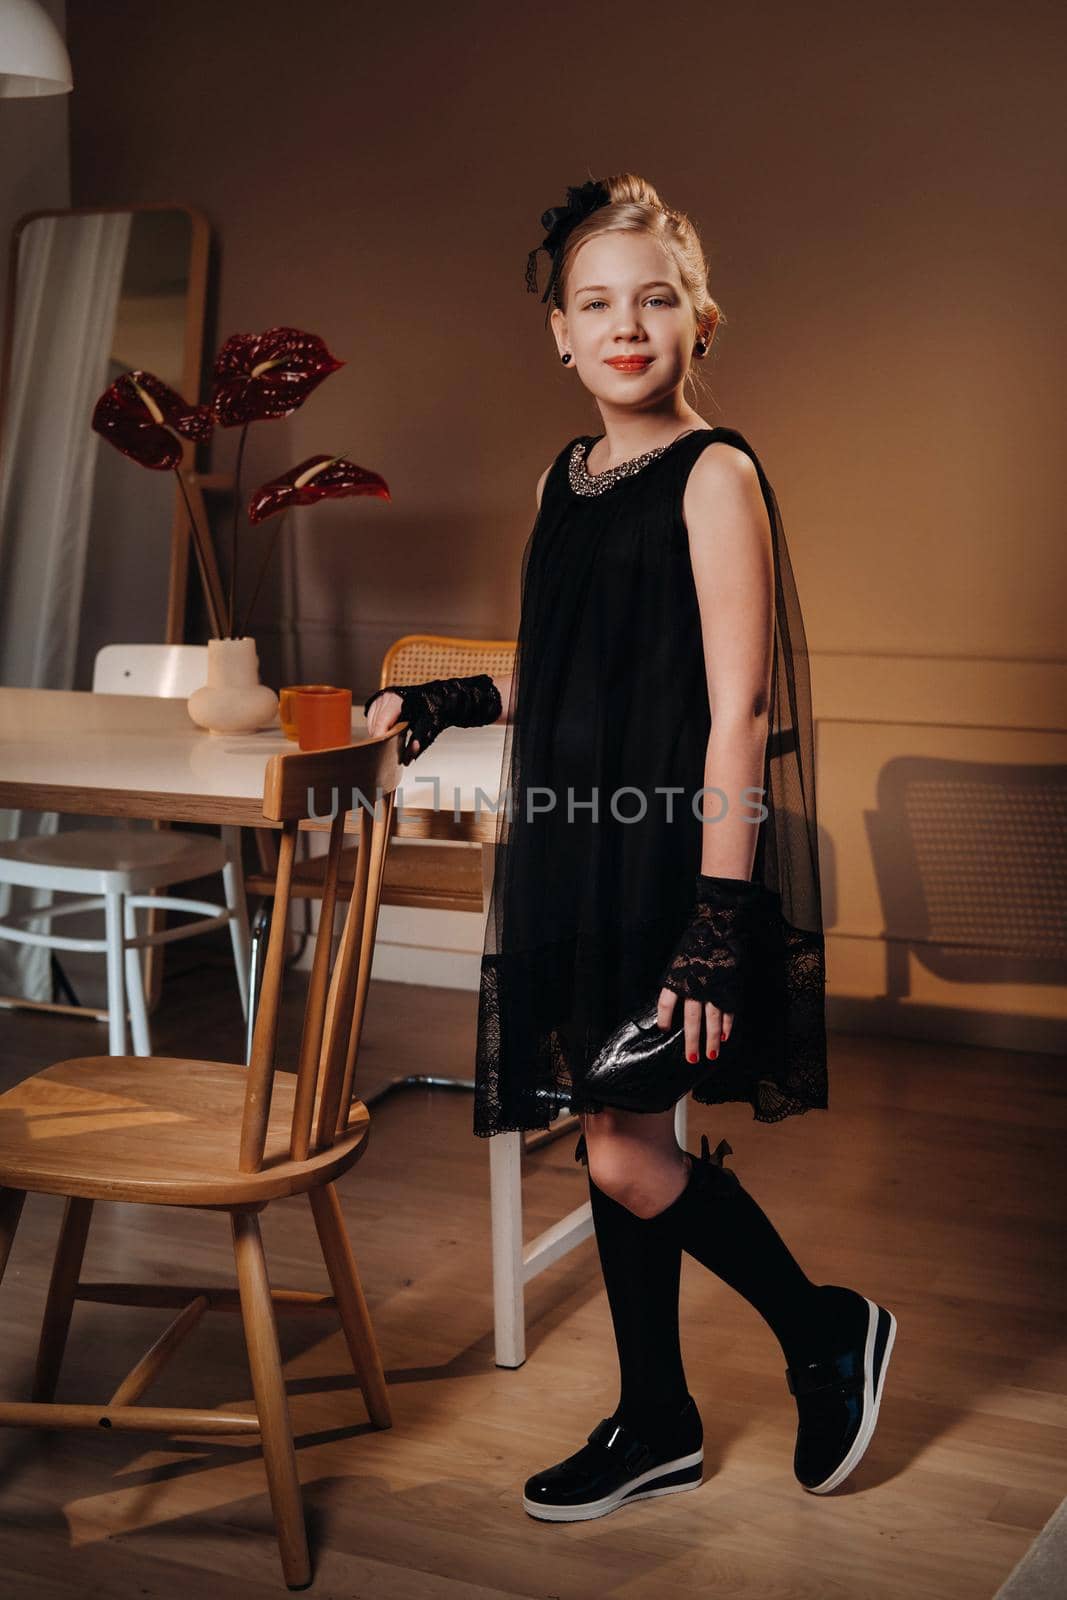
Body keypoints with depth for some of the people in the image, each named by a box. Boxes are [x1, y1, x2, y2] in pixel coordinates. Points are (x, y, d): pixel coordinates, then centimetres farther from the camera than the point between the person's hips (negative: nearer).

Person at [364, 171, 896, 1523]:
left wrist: (718, 919, -21)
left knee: (625, 1154, -5)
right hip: (574, 846, 7)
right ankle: (655, 1426, 28)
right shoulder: (564, 479, 12)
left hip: (674, 853, -7)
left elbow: (737, 711, -16)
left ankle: (828, 1332, 20)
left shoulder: (714, 476, -11)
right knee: (611, 1142, 12)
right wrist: (444, 701, 15)